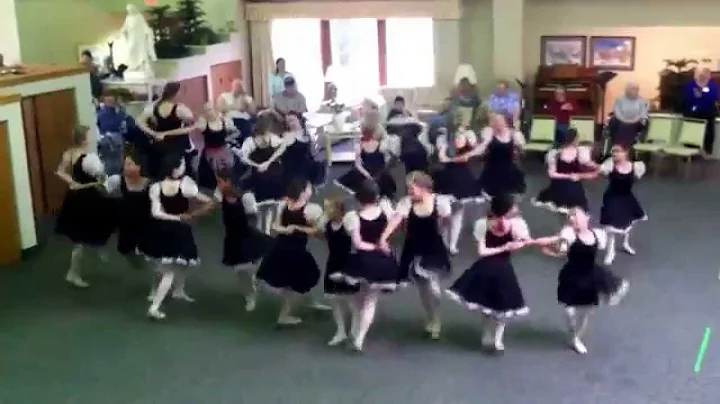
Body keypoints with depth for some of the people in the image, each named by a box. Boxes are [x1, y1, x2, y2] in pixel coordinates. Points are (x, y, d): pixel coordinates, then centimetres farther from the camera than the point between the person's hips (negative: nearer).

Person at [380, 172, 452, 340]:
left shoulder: (439, 201, -16)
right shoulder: (406, 202, -14)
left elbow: (446, 220, 2)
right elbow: (396, 219, -29)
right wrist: (383, 237, -42)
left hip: (433, 250, -2)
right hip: (414, 251, 2)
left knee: (433, 289, -9)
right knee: (422, 290, 13)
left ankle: (435, 323, 17)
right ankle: (430, 321, 36)